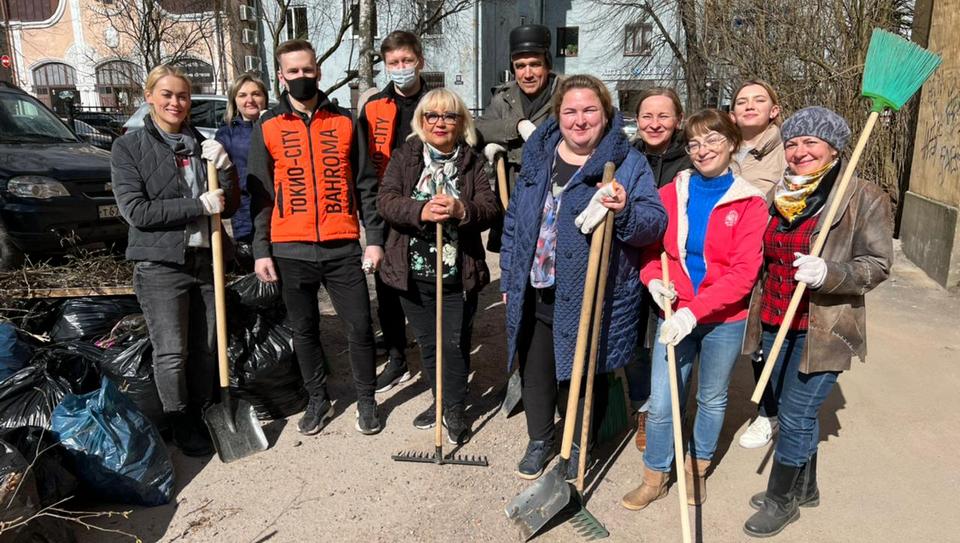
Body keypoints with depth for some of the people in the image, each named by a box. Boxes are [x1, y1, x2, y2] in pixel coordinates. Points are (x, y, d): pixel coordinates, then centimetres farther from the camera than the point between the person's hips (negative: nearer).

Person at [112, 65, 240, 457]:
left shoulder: (203, 145, 10)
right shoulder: (129, 147, -1)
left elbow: (229, 206, 8)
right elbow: (135, 210, -11)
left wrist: (224, 168, -10)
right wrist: (199, 206, -16)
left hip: (206, 259, 4)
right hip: (160, 265, -4)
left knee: (206, 348, 8)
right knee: (172, 353, 0)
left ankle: (202, 415, 26)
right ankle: (181, 424, 19)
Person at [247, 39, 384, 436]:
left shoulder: (344, 122, 7)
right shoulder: (267, 127, 5)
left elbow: (365, 184, 6)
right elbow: (260, 195, 4)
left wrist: (375, 237, -1)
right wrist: (261, 250, -2)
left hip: (342, 247, 0)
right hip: (291, 250, 1)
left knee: (360, 328, 3)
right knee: (304, 330, 11)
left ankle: (366, 399, 22)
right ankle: (318, 400, 28)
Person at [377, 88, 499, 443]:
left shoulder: (473, 163, 2)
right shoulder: (404, 157, 3)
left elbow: (491, 208, -8)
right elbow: (386, 201, -10)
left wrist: (461, 210, -30)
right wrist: (421, 211, -29)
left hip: (459, 274, -1)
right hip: (414, 272, 2)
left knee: (455, 343, 4)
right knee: (427, 342, 15)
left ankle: (455, 409, 24)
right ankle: (440, 400, 35)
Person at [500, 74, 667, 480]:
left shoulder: (628, 163, -7)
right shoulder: (537, 158, 6)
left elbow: (655, 222, -15)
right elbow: (515, 220, 12)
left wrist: (625, 211, -36)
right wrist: (508, 277, 13)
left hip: (589, 298, -4)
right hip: (533, 292, 4)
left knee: (582, 376, 12)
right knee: (535, 372, 18)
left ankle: (579, 447, 38)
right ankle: (540, 440, 43)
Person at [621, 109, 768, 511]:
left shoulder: (749, 202, -8)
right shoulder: (671, 194, 0)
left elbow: (743, 273, -15)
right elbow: (651, 249, 9)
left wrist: (694, 311, -24)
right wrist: (653, 279, -13)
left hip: (724, 320, -1)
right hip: (675, 315, 1)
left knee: (712, 399, 17)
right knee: (661, 403, 2)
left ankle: (697, 469, 40)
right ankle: (655, 477, 24)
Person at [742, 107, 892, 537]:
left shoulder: (864, 198, -11)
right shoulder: (778, 195, 6)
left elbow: (877, 265, -13)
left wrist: (828, 273, -30)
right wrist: (761, 316, 13)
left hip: (822, 331, -6)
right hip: (775, 324, 6)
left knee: (795, 416, 1)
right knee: (794, 412, 18)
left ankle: (781, 499, 21)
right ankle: (804, 487, 38)